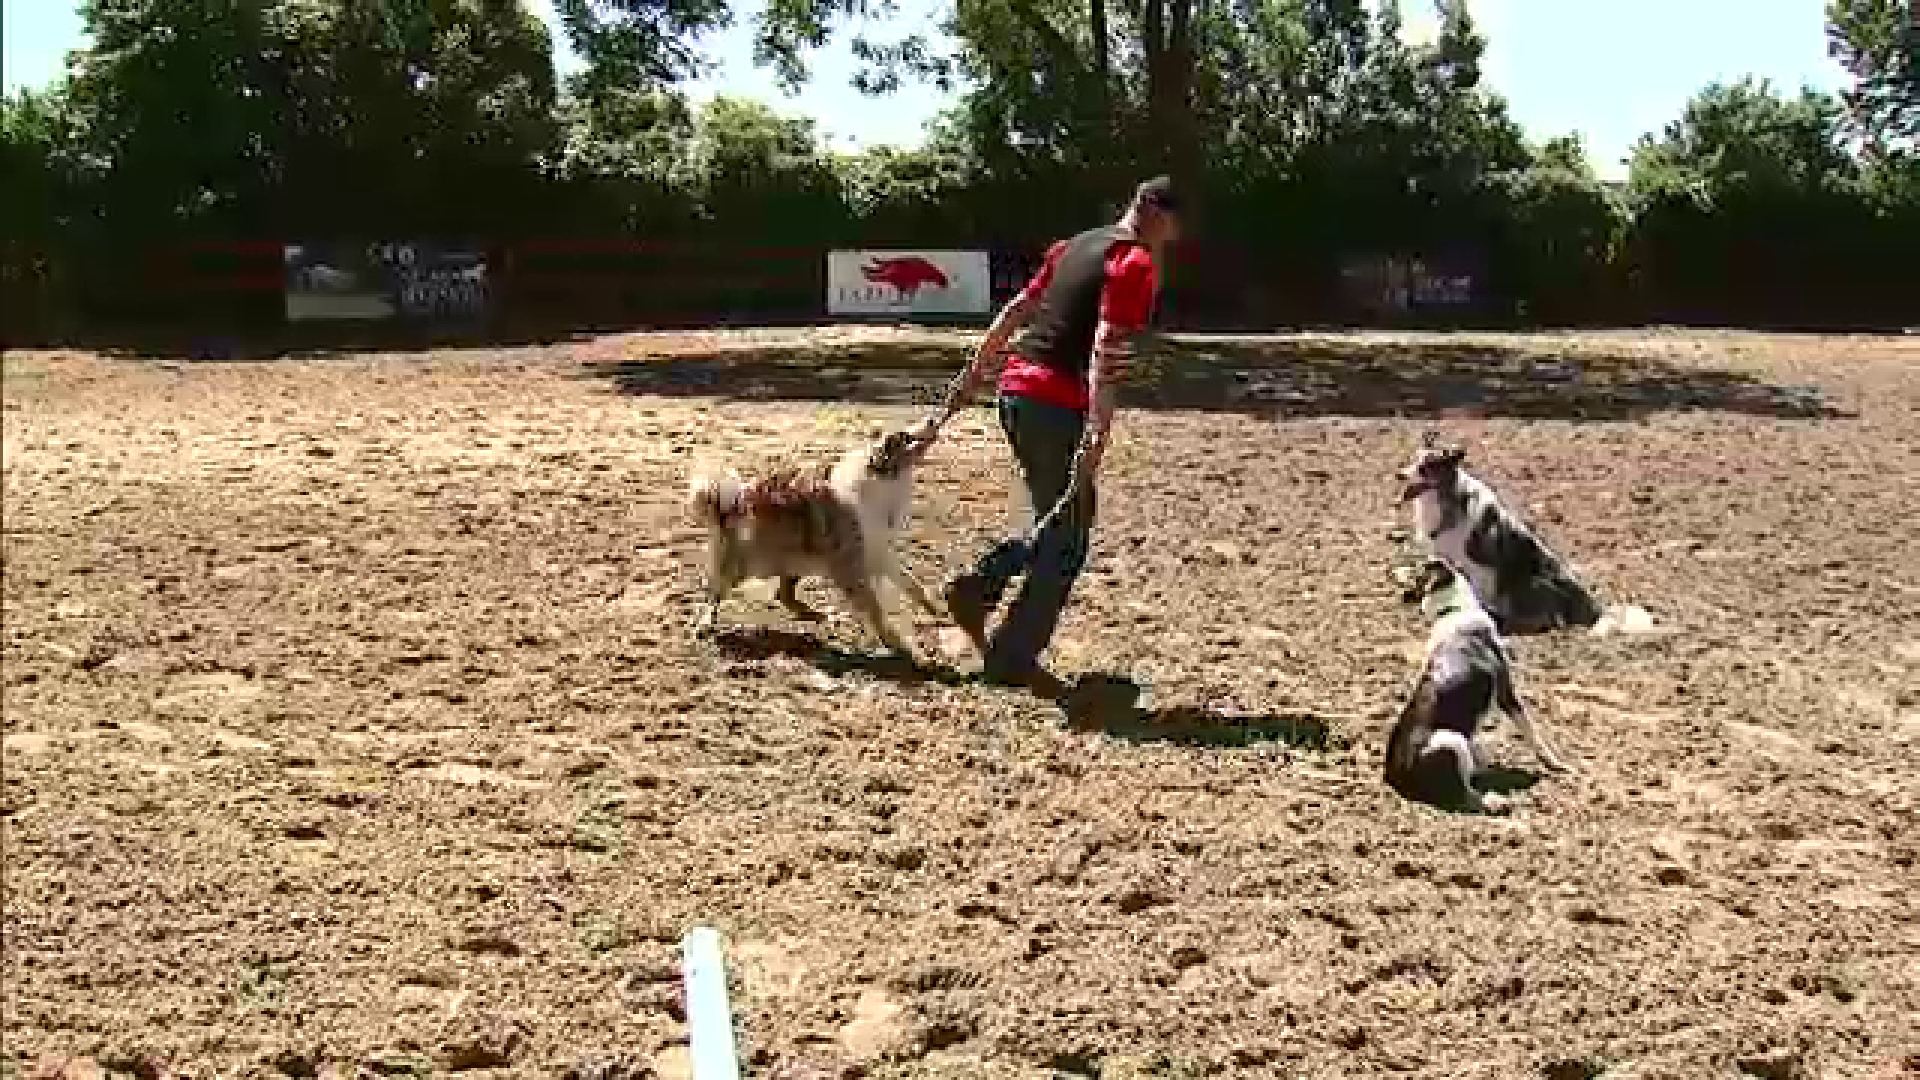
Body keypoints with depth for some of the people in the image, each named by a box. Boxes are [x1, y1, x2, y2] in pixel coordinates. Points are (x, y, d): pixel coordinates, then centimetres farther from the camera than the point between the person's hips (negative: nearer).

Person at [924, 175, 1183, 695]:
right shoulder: (1138, 264, -8)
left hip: (1017, 389, 9)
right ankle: (1013, 658, 9)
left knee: (1055, 525, 21)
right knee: (1067, 540, 4)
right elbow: (1105, 349, -20)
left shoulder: (1076, 244, 17)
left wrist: (974, 371, 25)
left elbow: (1014, 311, 20)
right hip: (1056, 404, -8)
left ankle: (976, 587, 13)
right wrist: (1097, 432, -25)